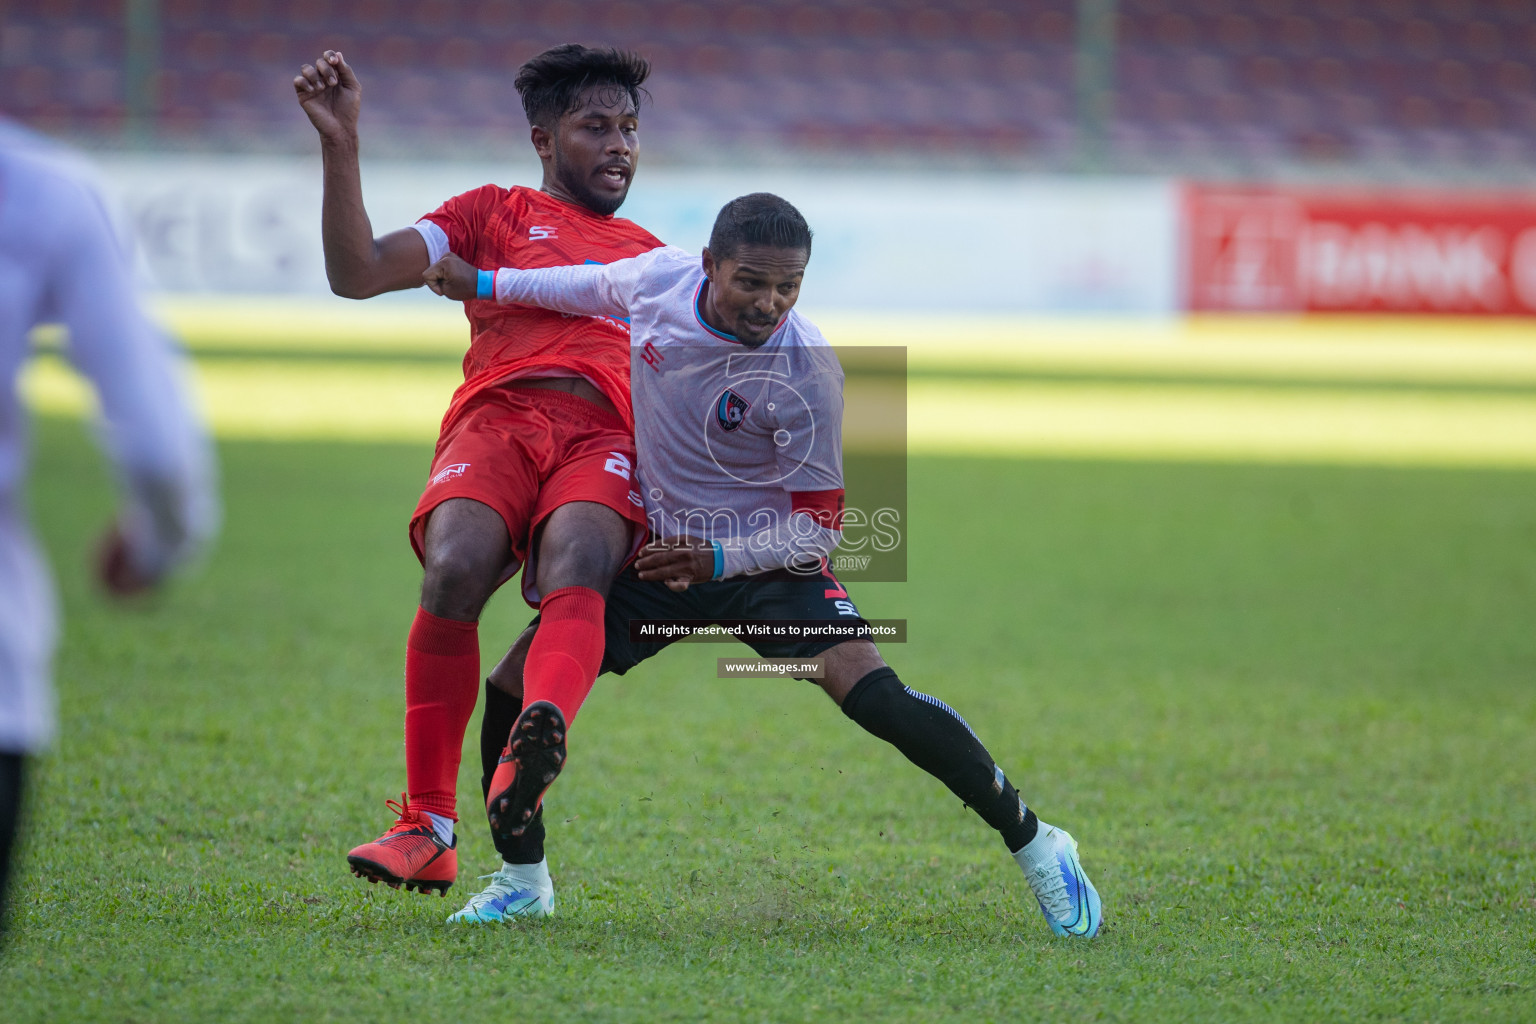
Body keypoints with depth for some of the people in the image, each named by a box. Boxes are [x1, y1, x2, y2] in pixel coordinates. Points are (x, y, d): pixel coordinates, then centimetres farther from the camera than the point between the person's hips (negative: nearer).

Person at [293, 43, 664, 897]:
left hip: (606, 439, 1)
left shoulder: (652, 258, 34)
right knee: (453, 572, -32)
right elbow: (357, 274, 12)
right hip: (497, 417, -1)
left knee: (574, 575, -34)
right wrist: (342, 150, 2)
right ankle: (427, 830, -24)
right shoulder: (494, 215, 25)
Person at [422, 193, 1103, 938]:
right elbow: (594, 289, 14)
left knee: (871, 693, -24)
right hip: (657, 551, 4)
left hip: (764, 561, -4)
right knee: (515, 689, -8)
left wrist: (719, 561, -31)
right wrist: (488, 284, 21)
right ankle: (520, 880, 14)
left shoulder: (806, 371, -24)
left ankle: (1033, 844, -10)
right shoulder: (659, 278, -13)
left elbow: (818, 527, -17)